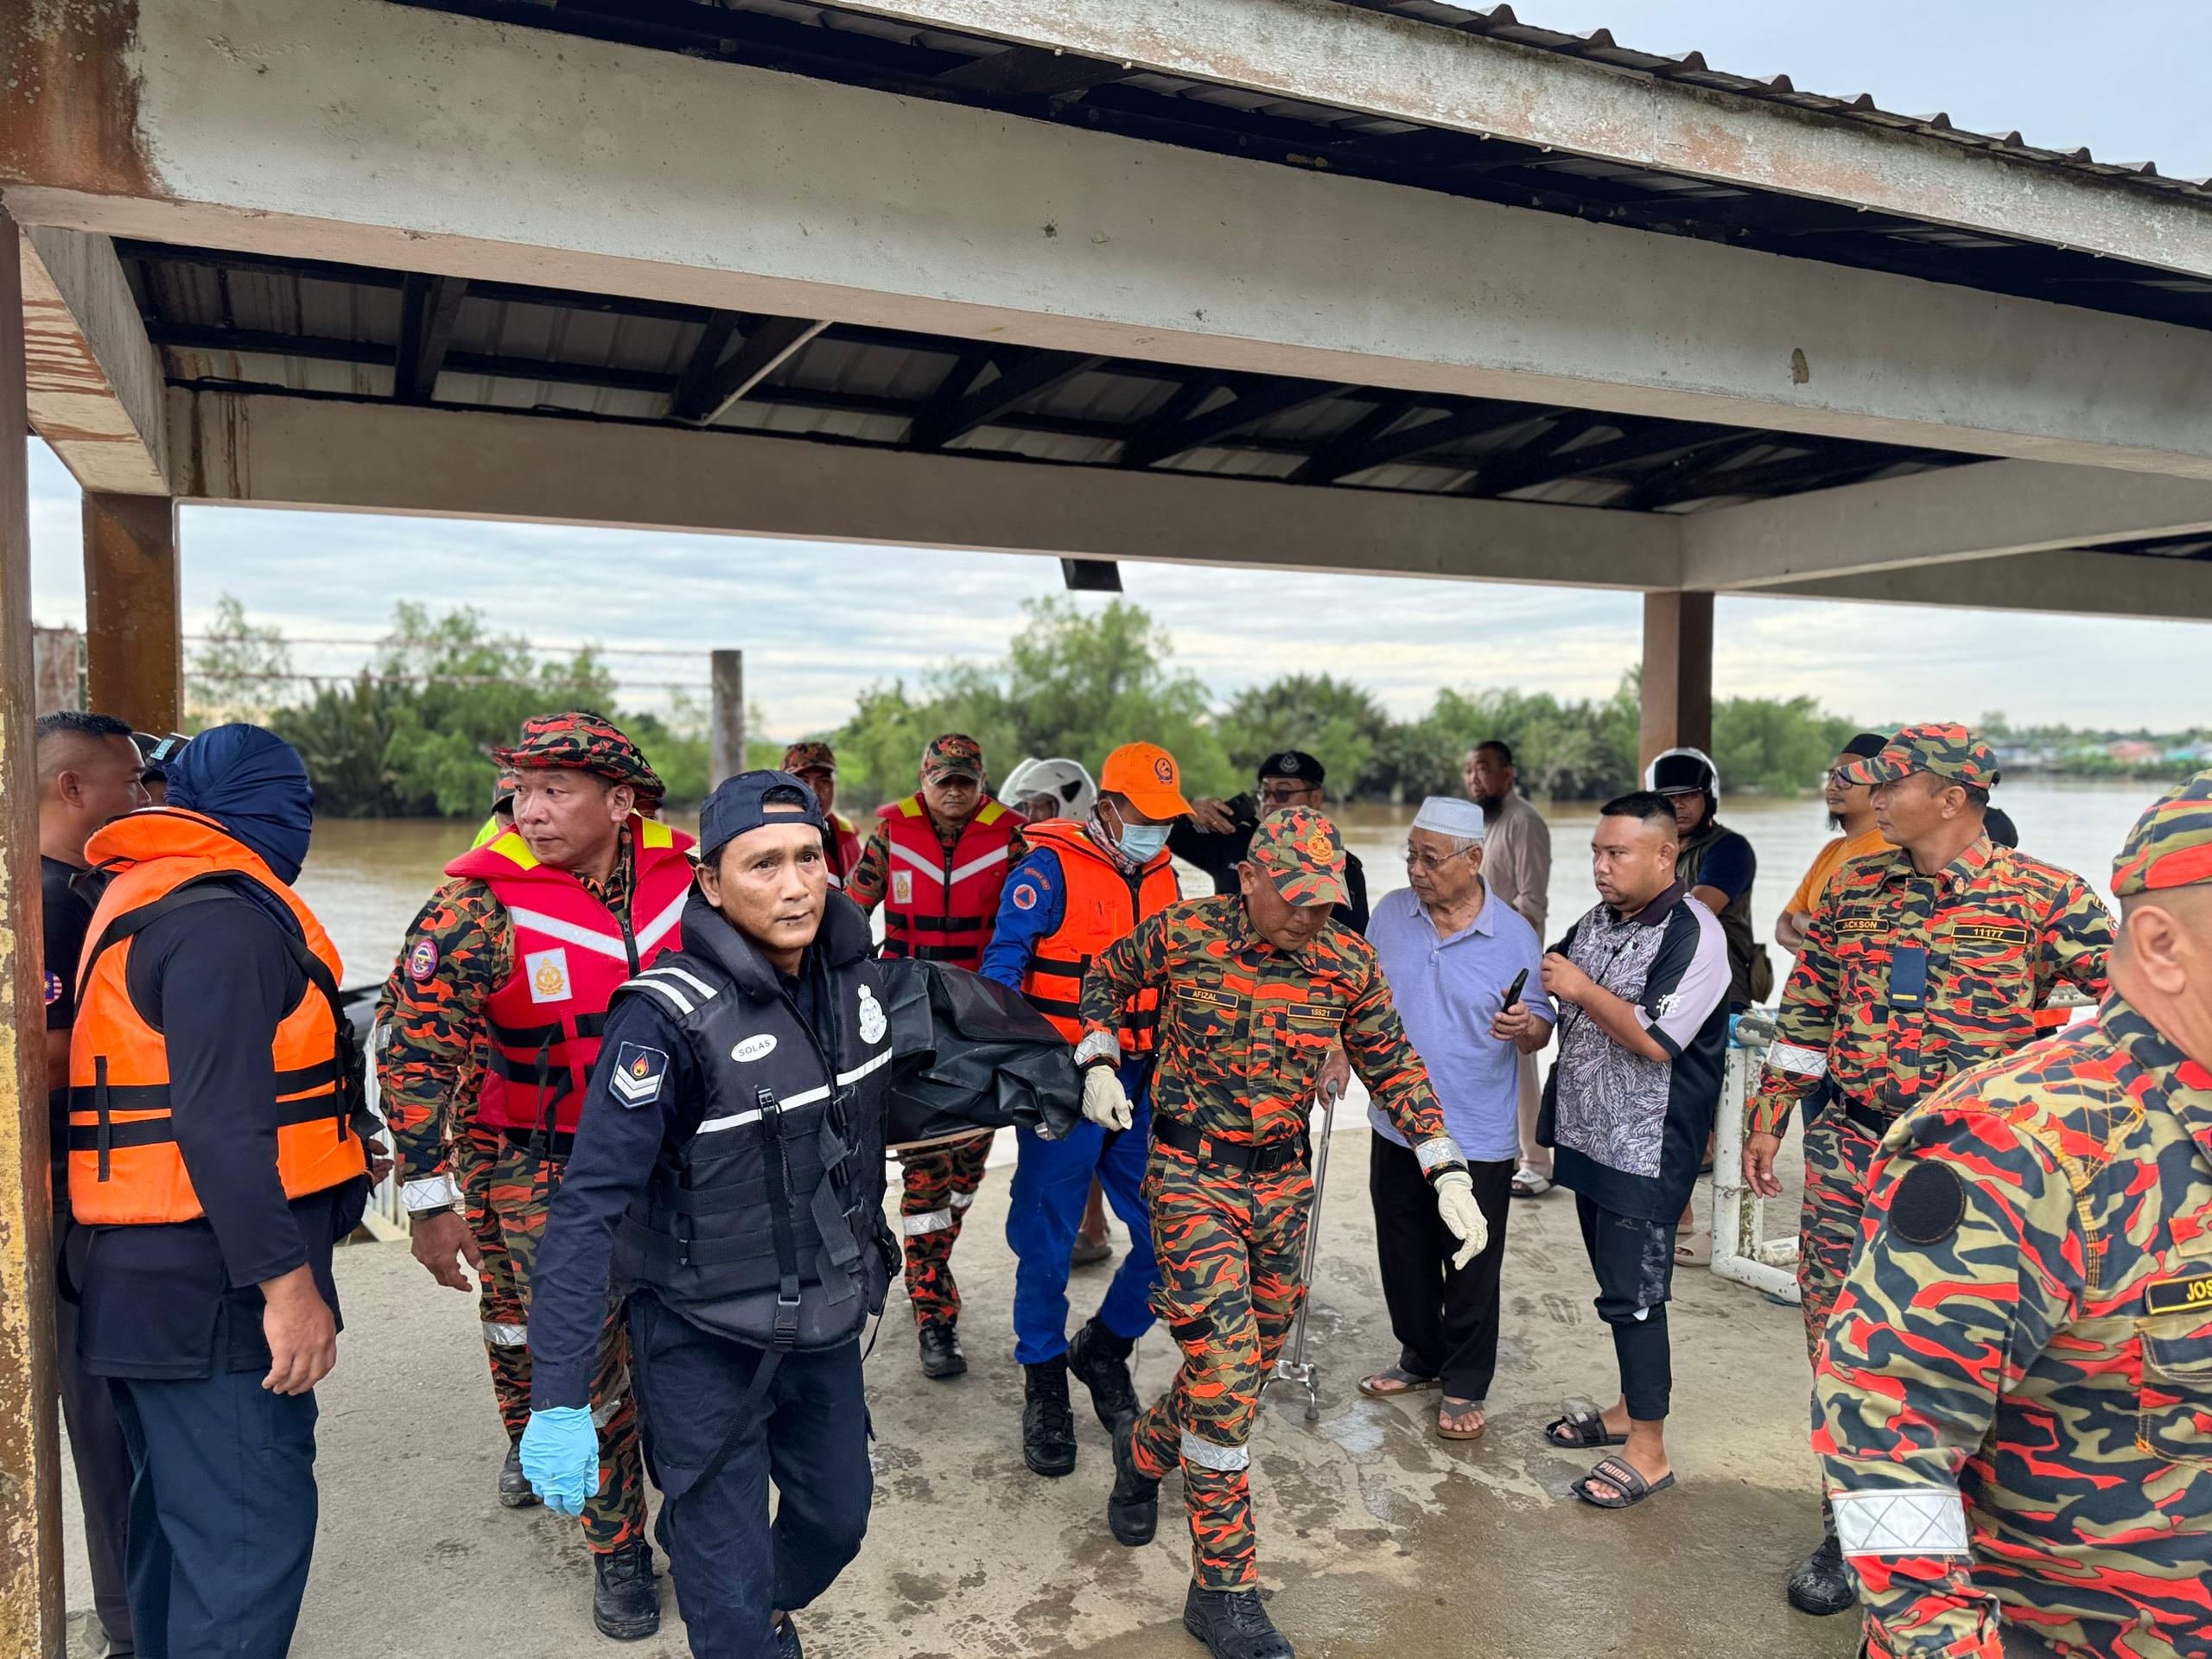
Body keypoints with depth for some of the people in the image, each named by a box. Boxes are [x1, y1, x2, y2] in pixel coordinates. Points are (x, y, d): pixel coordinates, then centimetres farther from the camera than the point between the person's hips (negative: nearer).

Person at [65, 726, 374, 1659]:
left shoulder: (146, 903, 15)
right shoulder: (224, 918, -17)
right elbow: (221, 1121, -24)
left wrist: (328, 1144, 30)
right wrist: (288, 1281, -23)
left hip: (145, 1280, 11)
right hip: (215, 1295, -10)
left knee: (181, 1512, 21)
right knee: (250, 1529, -6)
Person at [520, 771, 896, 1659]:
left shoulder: (852, 971, -6)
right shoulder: (671, 1017, -26)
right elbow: (590, 1207, -25)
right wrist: (559, 1401, -27)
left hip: (827, 1319, 6)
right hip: (706, 1339, -6)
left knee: (838, 1518, 23)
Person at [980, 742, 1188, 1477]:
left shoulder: (1163, 875, 10)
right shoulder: (1052, 865, -9)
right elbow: (1003, 961, -13)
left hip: (1141, 1083, 6)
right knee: (1047, 1244, 4)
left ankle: (1105, 1347, 30)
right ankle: (1044, 1387, 25)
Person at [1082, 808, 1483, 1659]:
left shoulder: (1349, 963, -6)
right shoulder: (1182, 932, -13)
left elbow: (1393, 1066, 3)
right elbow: (1105, 977, 7)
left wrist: (1448, 1175, -6)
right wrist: (1099, 1063, -7)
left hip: (1283, 1182, 4)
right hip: (1191, 1177, -4)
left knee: (1246, 1363, 15)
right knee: (1224, 1369, -10)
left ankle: (1144, 1451, 46)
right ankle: (1224, 1589, 6)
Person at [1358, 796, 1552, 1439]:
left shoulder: (1515, 935, -11)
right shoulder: (1390, 913, -1)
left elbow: (1540, 1029, -7)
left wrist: (1524, 1026, -28)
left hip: (1477, 1139, -4)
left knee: (1471, 1270, 8)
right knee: (1404, 1257, 17)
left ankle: (1465, 1386, 27)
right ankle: (1421, 1360, 38)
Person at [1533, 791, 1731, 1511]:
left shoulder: (1694, 934, -16)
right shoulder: (1595, 922, 8)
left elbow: (1656, 1041, -24)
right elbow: (1552, 986, 21)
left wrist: (1583, 990, -18)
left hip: (1645, 1151, -8)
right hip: (1588, 1137, 8)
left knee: (1634, 1294, -2)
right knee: (1616, 1285, 18)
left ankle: (1649, 1451, 11)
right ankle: (1630, 1407, 34)